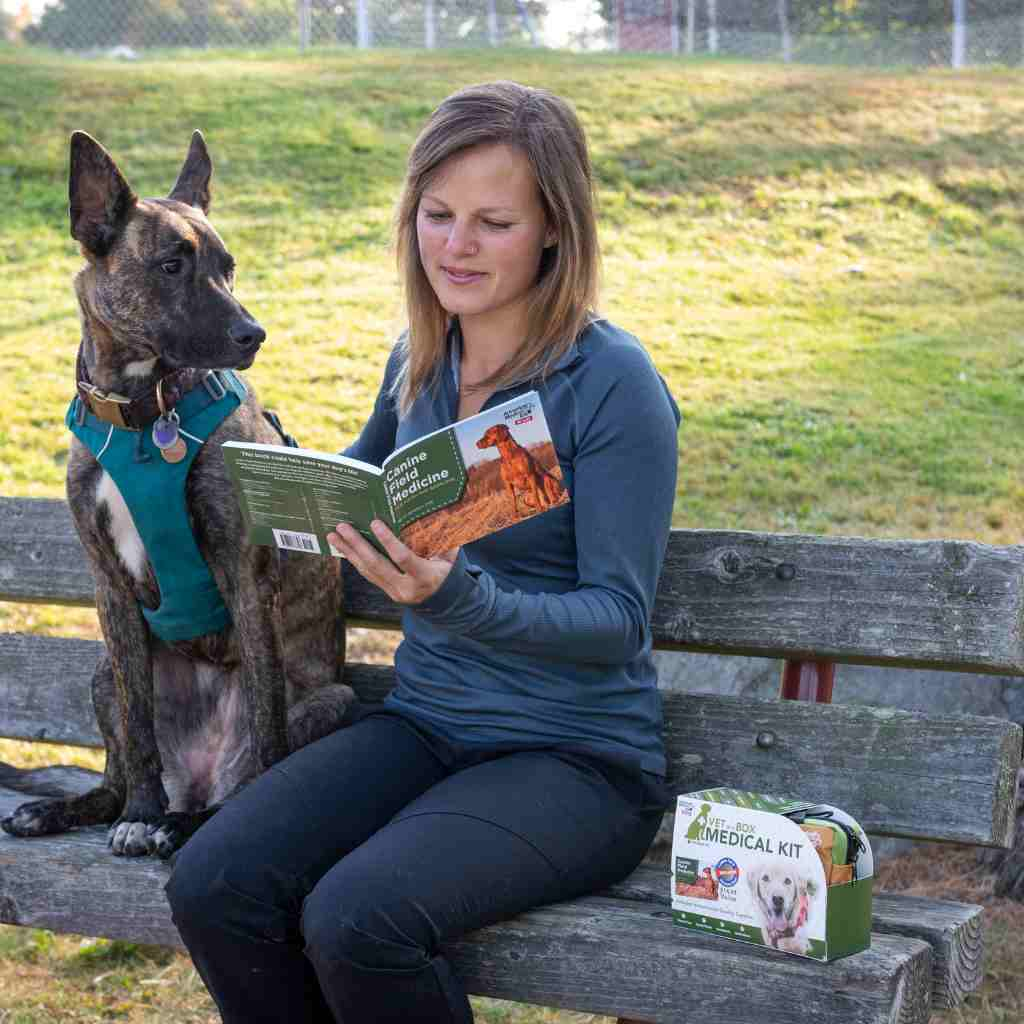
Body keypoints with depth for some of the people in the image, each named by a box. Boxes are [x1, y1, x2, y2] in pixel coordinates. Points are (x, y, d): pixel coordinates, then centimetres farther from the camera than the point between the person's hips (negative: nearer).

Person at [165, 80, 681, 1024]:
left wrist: (461, 602, -32)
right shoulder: (419, 360, 7)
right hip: (425, 724, 6)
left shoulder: (612, 382, -13)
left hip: (579, 757, -6)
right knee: (212, 887, -19)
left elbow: (621, 620, -15)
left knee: (356, 918, -31)